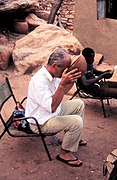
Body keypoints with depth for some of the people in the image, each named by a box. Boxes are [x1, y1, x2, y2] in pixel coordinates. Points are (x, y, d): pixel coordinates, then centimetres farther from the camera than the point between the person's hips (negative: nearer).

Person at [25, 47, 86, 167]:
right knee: (76, 121, -24)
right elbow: (52, 107, -38)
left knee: (79, 104, 14)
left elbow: (62, 92, 16)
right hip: (41, 122, -10)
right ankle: (65, 153, -4)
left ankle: (74, 138, 27)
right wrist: (62, 84, -43)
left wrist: (73, 79, -1)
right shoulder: (39, 81, -32)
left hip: (53, 112, 10)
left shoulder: (53, 74, -2)